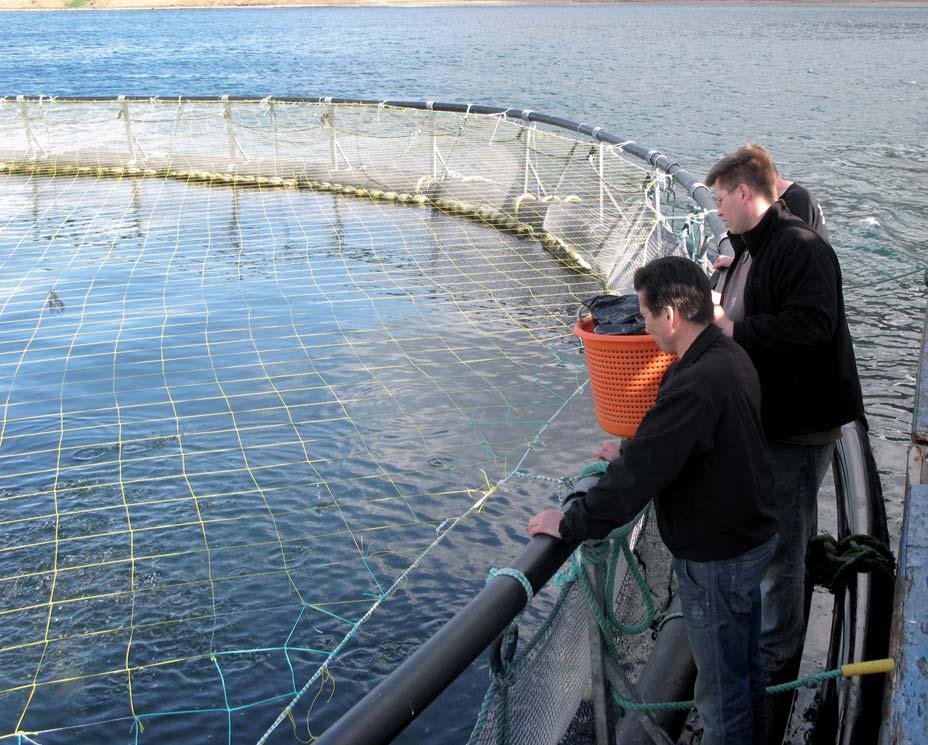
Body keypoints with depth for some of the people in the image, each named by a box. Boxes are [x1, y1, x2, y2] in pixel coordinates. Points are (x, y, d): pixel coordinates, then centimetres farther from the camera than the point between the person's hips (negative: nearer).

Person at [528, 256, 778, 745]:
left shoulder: (696, 385, -31)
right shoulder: (729, 356, 0)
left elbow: (638, 477, -31)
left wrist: (569, 523, -21)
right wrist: (631, 452, 11)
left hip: (716, 557, -10)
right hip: (750, 535, 10)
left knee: (720, 684, 9)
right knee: (746, 662, 27)